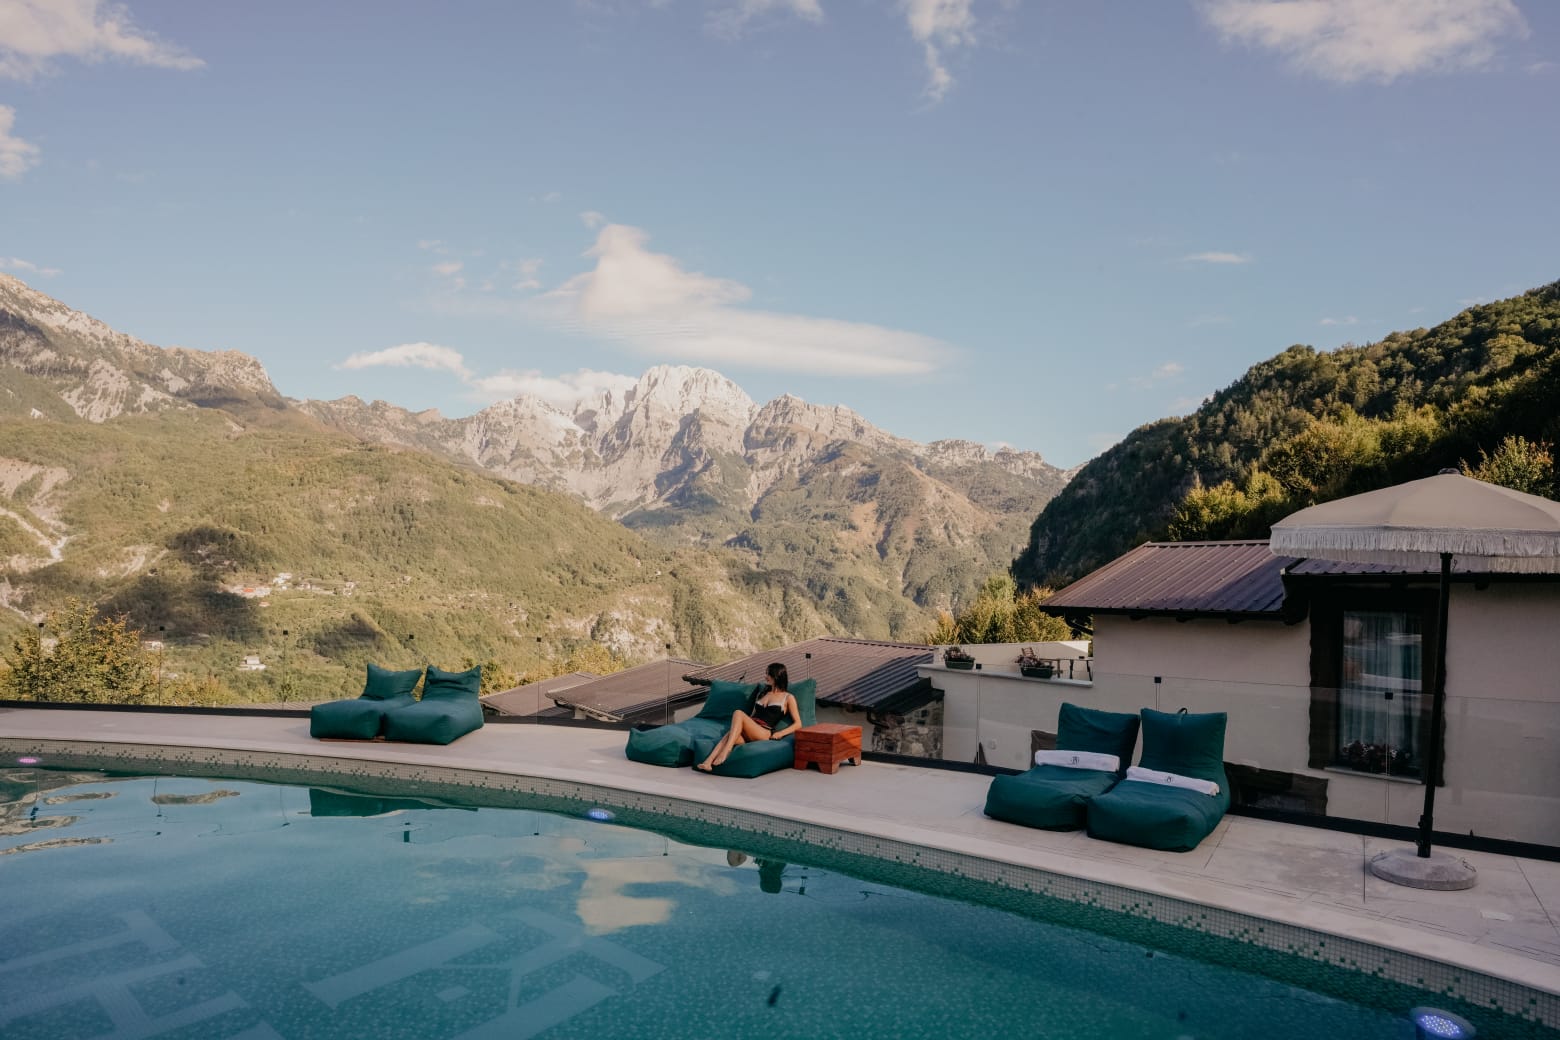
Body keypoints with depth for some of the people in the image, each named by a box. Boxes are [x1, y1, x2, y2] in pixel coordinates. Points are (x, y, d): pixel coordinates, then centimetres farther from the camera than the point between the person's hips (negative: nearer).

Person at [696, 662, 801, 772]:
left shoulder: (788, 698, 12)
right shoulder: (762, 692, 29)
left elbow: (798, 724, 6)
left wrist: (780, 733, -9)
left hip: (765, 734, -4)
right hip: (749, 732, 5)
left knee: (738, 713, -30)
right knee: (730, 735, -32)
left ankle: (726, 751, -41)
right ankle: (708, 762, -49)